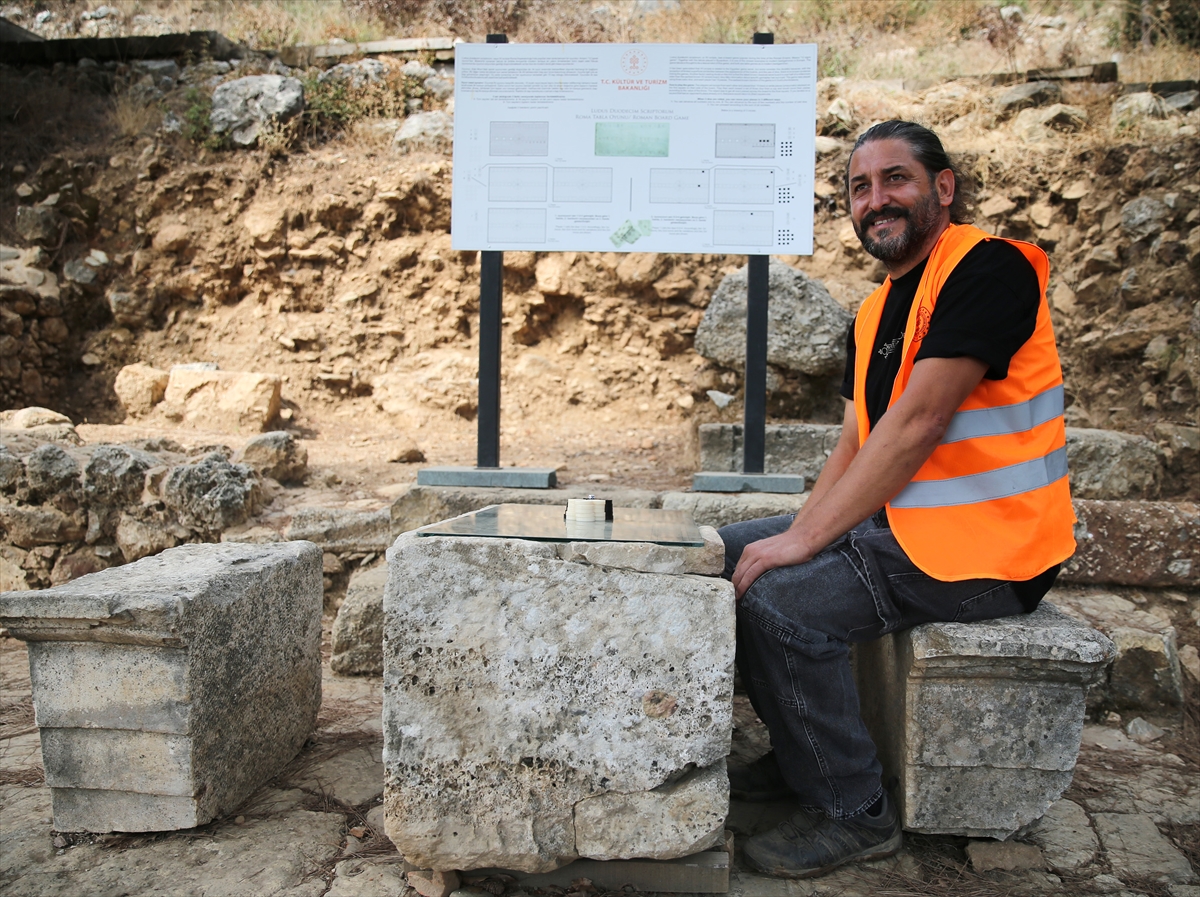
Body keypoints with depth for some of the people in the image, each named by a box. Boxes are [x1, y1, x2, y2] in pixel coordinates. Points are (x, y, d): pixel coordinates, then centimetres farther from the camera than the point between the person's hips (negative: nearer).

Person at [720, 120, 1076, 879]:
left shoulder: (987, 267, -14)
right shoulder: (873, 314, 13)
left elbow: (916, 425, -23)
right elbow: (855, 447, 11)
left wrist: (803, 539, -22)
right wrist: (795, 535, -5)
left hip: (984, 549, -9)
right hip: (899, 523, 9)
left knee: (781, 602, -24)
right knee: (731, 556, 7)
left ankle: (855, 813, -2)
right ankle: (802, 755, 19)